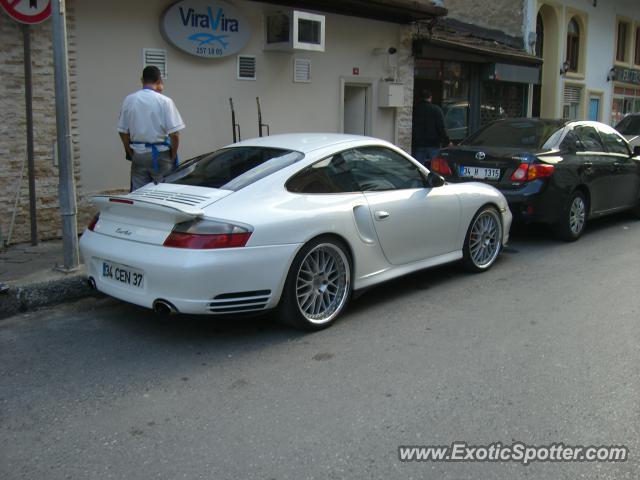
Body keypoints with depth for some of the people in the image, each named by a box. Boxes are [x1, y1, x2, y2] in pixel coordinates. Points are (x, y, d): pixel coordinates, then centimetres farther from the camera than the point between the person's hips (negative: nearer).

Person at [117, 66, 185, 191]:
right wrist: (173, 157, -1)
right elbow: (174, 133, -13)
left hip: (138, 154, 4)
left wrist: (130, 153, 15)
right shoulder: (164, 101, -11)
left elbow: (123, 131, 6)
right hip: (160, 154, -4)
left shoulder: (129, 100, 1)